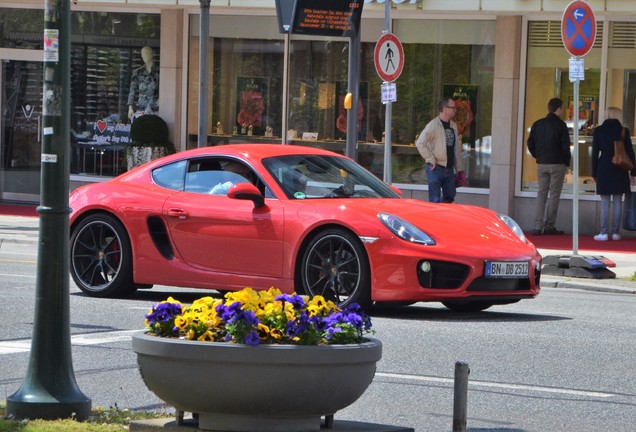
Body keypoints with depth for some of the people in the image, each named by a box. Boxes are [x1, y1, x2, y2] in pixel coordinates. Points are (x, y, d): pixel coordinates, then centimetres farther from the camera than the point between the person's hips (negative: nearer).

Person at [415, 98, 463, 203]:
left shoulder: (453, 126, 11)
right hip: (436, 168, -7)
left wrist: (459, 168, 14)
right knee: (435, 199, -5)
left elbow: (457, 148, 16)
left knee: (450, 196, 12)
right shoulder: (433, 125, -12)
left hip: (449, 169, 7)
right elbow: (420, 143, -16)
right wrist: (431, 159, -15)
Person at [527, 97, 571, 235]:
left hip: (541, 164, 5)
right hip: (557, 164, -4)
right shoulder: (560, 125, -9)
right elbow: (565, 145, -10)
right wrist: (567, 162, 2)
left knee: (541, 194, 8)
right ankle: (549, 226, 0)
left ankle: (538, 226, 1)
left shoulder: (537, 124, 6)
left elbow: (530, 144, 7)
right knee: (554, 194, 1)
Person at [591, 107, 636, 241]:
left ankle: (604, 232, -5)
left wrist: (594, 173, 7)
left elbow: (595, 153, 0)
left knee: (605, 203, 0)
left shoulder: (599, 130, -1)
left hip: (604, 169, -1)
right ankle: (615, 232, 6)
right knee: (618, 202, 6)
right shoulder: (623, 131, -1)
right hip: (620, 170, 1)